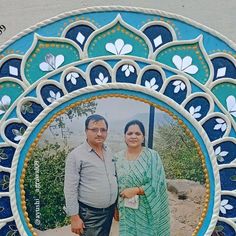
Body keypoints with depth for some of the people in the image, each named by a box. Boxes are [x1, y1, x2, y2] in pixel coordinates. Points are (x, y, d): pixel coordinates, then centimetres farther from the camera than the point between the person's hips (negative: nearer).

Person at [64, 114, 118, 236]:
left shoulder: (109, 152, 6)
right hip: (90, 215, -6)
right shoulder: (76, 155, -14)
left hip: (110, 211, 6)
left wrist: (117, 207, 14)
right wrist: (74, 217, -16)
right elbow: (70, 189, -15)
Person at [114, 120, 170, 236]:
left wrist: (135, 190, -19)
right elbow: (114, 186, 8)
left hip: (146, 211, -2)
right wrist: (115, 208, 9)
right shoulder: (117, 158, 1)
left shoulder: (152, 156, -9)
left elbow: (156, 184, -14)